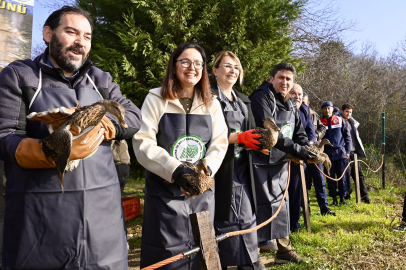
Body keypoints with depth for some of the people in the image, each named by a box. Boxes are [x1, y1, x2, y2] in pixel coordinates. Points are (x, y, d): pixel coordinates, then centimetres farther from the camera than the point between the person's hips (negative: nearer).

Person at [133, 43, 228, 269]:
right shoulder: (156, 99, -3)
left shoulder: (212, 104, 8)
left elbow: (219, 144, 3)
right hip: (164, 192, -3)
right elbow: (143, 143, -11)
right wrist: (175, 170, -21)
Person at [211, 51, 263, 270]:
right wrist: (239, 138, -20)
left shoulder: (244, 100, 18)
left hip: (243, 168, 6)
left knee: (248, 216, 8)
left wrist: (260, 141, -7)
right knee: (223, 217, 1)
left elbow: (251, 130, 14)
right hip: (221, 168, -6)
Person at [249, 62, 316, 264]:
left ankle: (284, 250, 31)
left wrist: (311, 151, -7)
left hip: (280, 163, 9)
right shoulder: (261, 98, -14)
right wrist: (296, 150, -23)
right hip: (260, 162, -8)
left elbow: (299, 134, 12)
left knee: (281, 203, 16)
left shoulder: (291, 107, 13)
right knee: (263, 205, -7)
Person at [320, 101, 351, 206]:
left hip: (340, 152, 0)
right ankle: (334, 199, 12)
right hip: (327, 153, 0)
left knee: (342, 176, 3)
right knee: (330, 177, 3)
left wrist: (347, 151, 4)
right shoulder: (320, 122, 3)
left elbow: (347, 136, 9)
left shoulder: (340, 120, 5)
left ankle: (342, 197, 15)